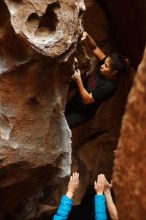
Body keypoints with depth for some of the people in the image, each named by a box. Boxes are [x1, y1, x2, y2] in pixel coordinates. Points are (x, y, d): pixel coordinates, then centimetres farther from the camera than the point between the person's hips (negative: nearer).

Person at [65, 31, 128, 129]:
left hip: (84, 112, -7)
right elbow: (95, 48, -11)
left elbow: (87, 100, -30)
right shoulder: (105, 67, -14)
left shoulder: (109, 86, -33)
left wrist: (78, 80, -34)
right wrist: (87, 37, -31)